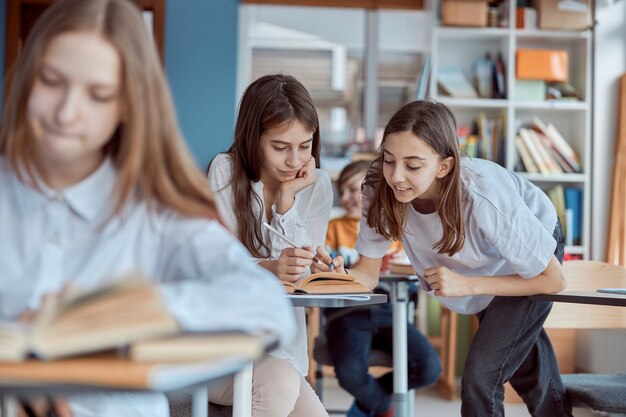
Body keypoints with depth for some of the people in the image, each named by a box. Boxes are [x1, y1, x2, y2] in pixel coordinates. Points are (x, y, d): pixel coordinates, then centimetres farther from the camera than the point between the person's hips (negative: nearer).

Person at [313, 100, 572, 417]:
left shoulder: (482, 198, -43)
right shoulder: (381, 190, -32)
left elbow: (553, 280, -31)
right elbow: (367, 273, -22)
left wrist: (467, 284, -36)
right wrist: (339, 275, -43)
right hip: (485, 262, 5)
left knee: (480, 377, -17)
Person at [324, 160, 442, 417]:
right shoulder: (334, 228, 13)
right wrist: (354, 270, -15)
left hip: (387, 311, 2)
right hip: (348, 313, -2)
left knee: (429, 368, -19)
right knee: (350, 372, -30)